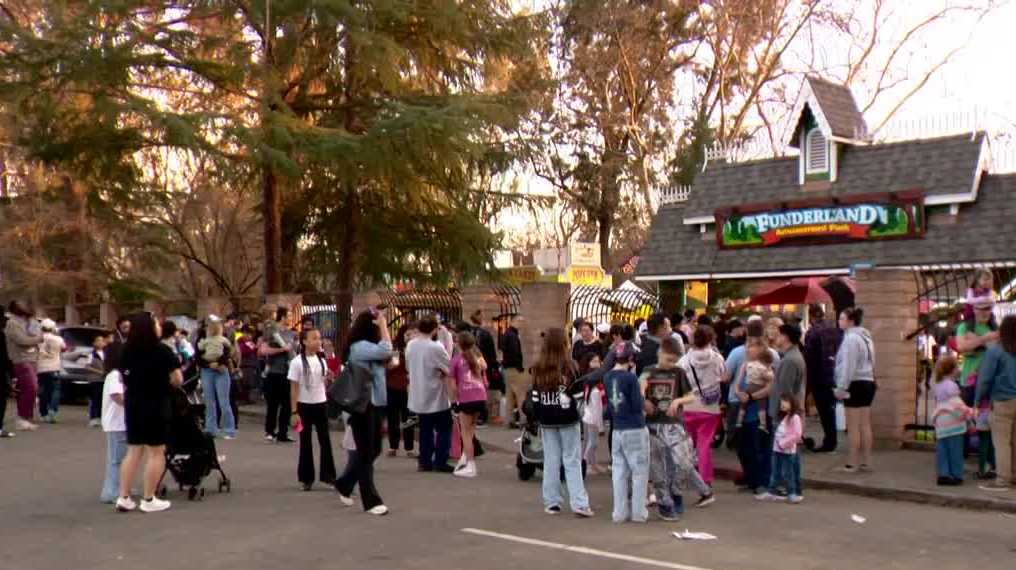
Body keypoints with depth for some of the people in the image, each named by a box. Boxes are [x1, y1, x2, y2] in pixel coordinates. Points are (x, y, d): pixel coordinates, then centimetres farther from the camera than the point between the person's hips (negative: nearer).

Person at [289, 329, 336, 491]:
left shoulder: (322, 360, 5)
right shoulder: (297, 362, -10)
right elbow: (294, 388, -9)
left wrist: (329, 378, -5)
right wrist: (294, 411, -12)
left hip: (321, 404, 4)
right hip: (304, 405, -4)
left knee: (325, 440, 4)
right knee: (306, 442, 5)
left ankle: (327, 474, 12)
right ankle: (306, 478, 13)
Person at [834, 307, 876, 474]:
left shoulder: (851, 338, -15)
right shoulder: (864, 336, 16)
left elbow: (848, 366, -19)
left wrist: (841, 388, -16)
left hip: (855, 384, -10)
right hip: (867, 383, 10)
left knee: (853, 427, -4)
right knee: (865, 425, 10)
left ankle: (853, 463, -1)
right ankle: (866, 462, 14)